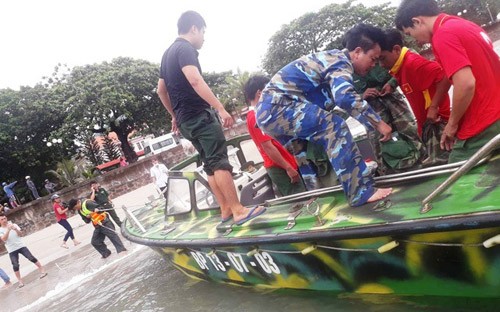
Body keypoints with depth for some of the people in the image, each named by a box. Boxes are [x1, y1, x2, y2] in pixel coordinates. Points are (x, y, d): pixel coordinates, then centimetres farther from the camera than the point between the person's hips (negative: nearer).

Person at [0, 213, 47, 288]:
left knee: (31, 258, -5)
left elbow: (19, 234, -7)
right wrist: (8, 230, -28)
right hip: (12, 250, 0)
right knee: (15, 265, -6)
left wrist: (15, 229, -27)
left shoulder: (14, 225, 3)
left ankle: (42, 270, 8)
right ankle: (20, 281, 5)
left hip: (21, 246, 0)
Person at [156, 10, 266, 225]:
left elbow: (161, 90, 27)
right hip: (199, 115, -10)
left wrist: (175, 116, 34)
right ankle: (238, 210, -15)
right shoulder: (185, 49, -9)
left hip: (185, 119, 10)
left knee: (210, 164, 9)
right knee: (219, 161, -13)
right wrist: (221, 108, -30)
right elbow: (195, 80, -26)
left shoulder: (168, 53, 21)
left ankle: (225, 209, 11)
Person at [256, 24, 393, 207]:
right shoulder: (341, 62, -11)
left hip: (268, 110, 11)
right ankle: (361, 191, -21)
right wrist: (378, 123, -25)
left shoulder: (333, 58, 19)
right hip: (278, 106, -11)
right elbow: (345, 97, -31)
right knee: (335, 129, -22)